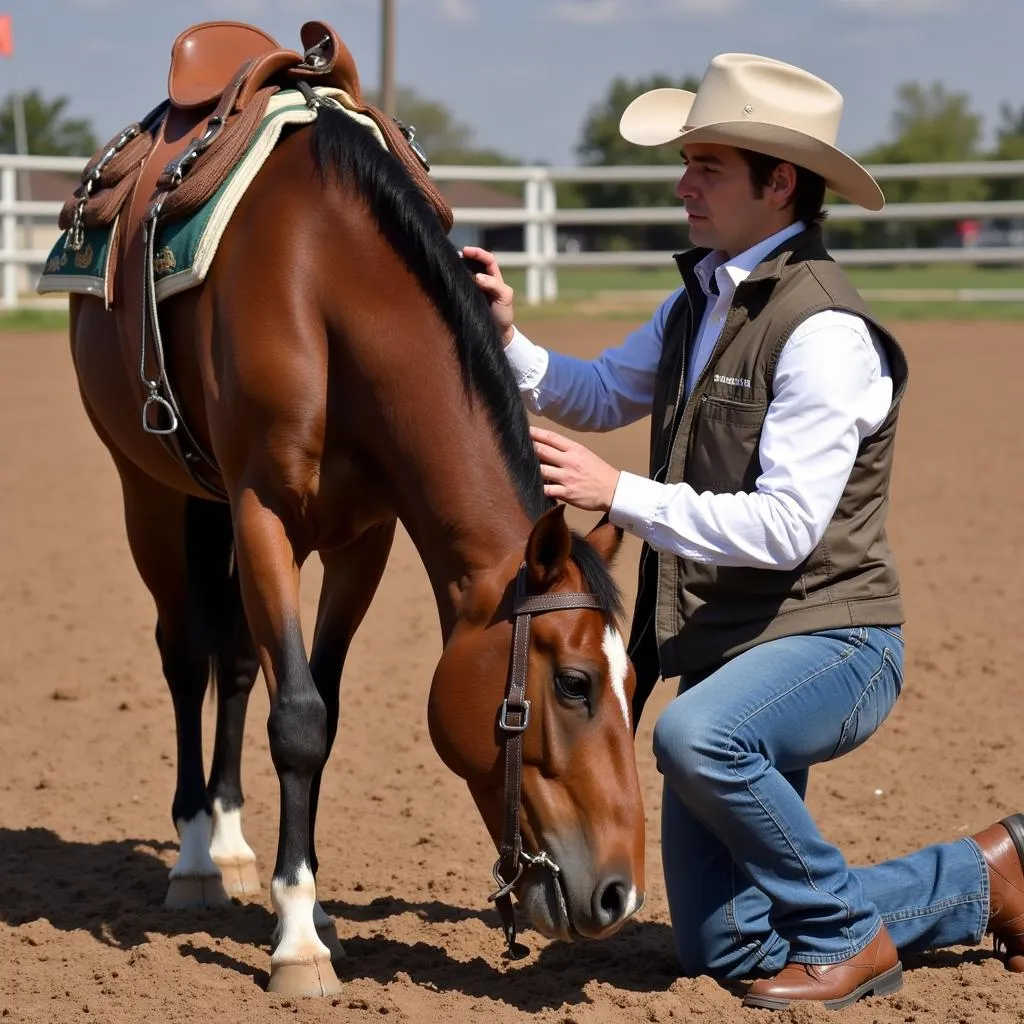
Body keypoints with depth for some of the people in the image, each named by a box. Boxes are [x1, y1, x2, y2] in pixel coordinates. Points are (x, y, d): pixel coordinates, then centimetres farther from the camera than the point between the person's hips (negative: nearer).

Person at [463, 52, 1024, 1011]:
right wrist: (507, 339, 1)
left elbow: (784, 528, -26)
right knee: (721, 951, 8)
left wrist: (619, 495, -27)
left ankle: (845, 936, -16)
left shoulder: (823, 332, -20)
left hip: (829, 641, -9)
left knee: (696, 735, -40)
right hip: (721, 647, 9)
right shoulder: (699, 300, 8)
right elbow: (602, 395, 19)